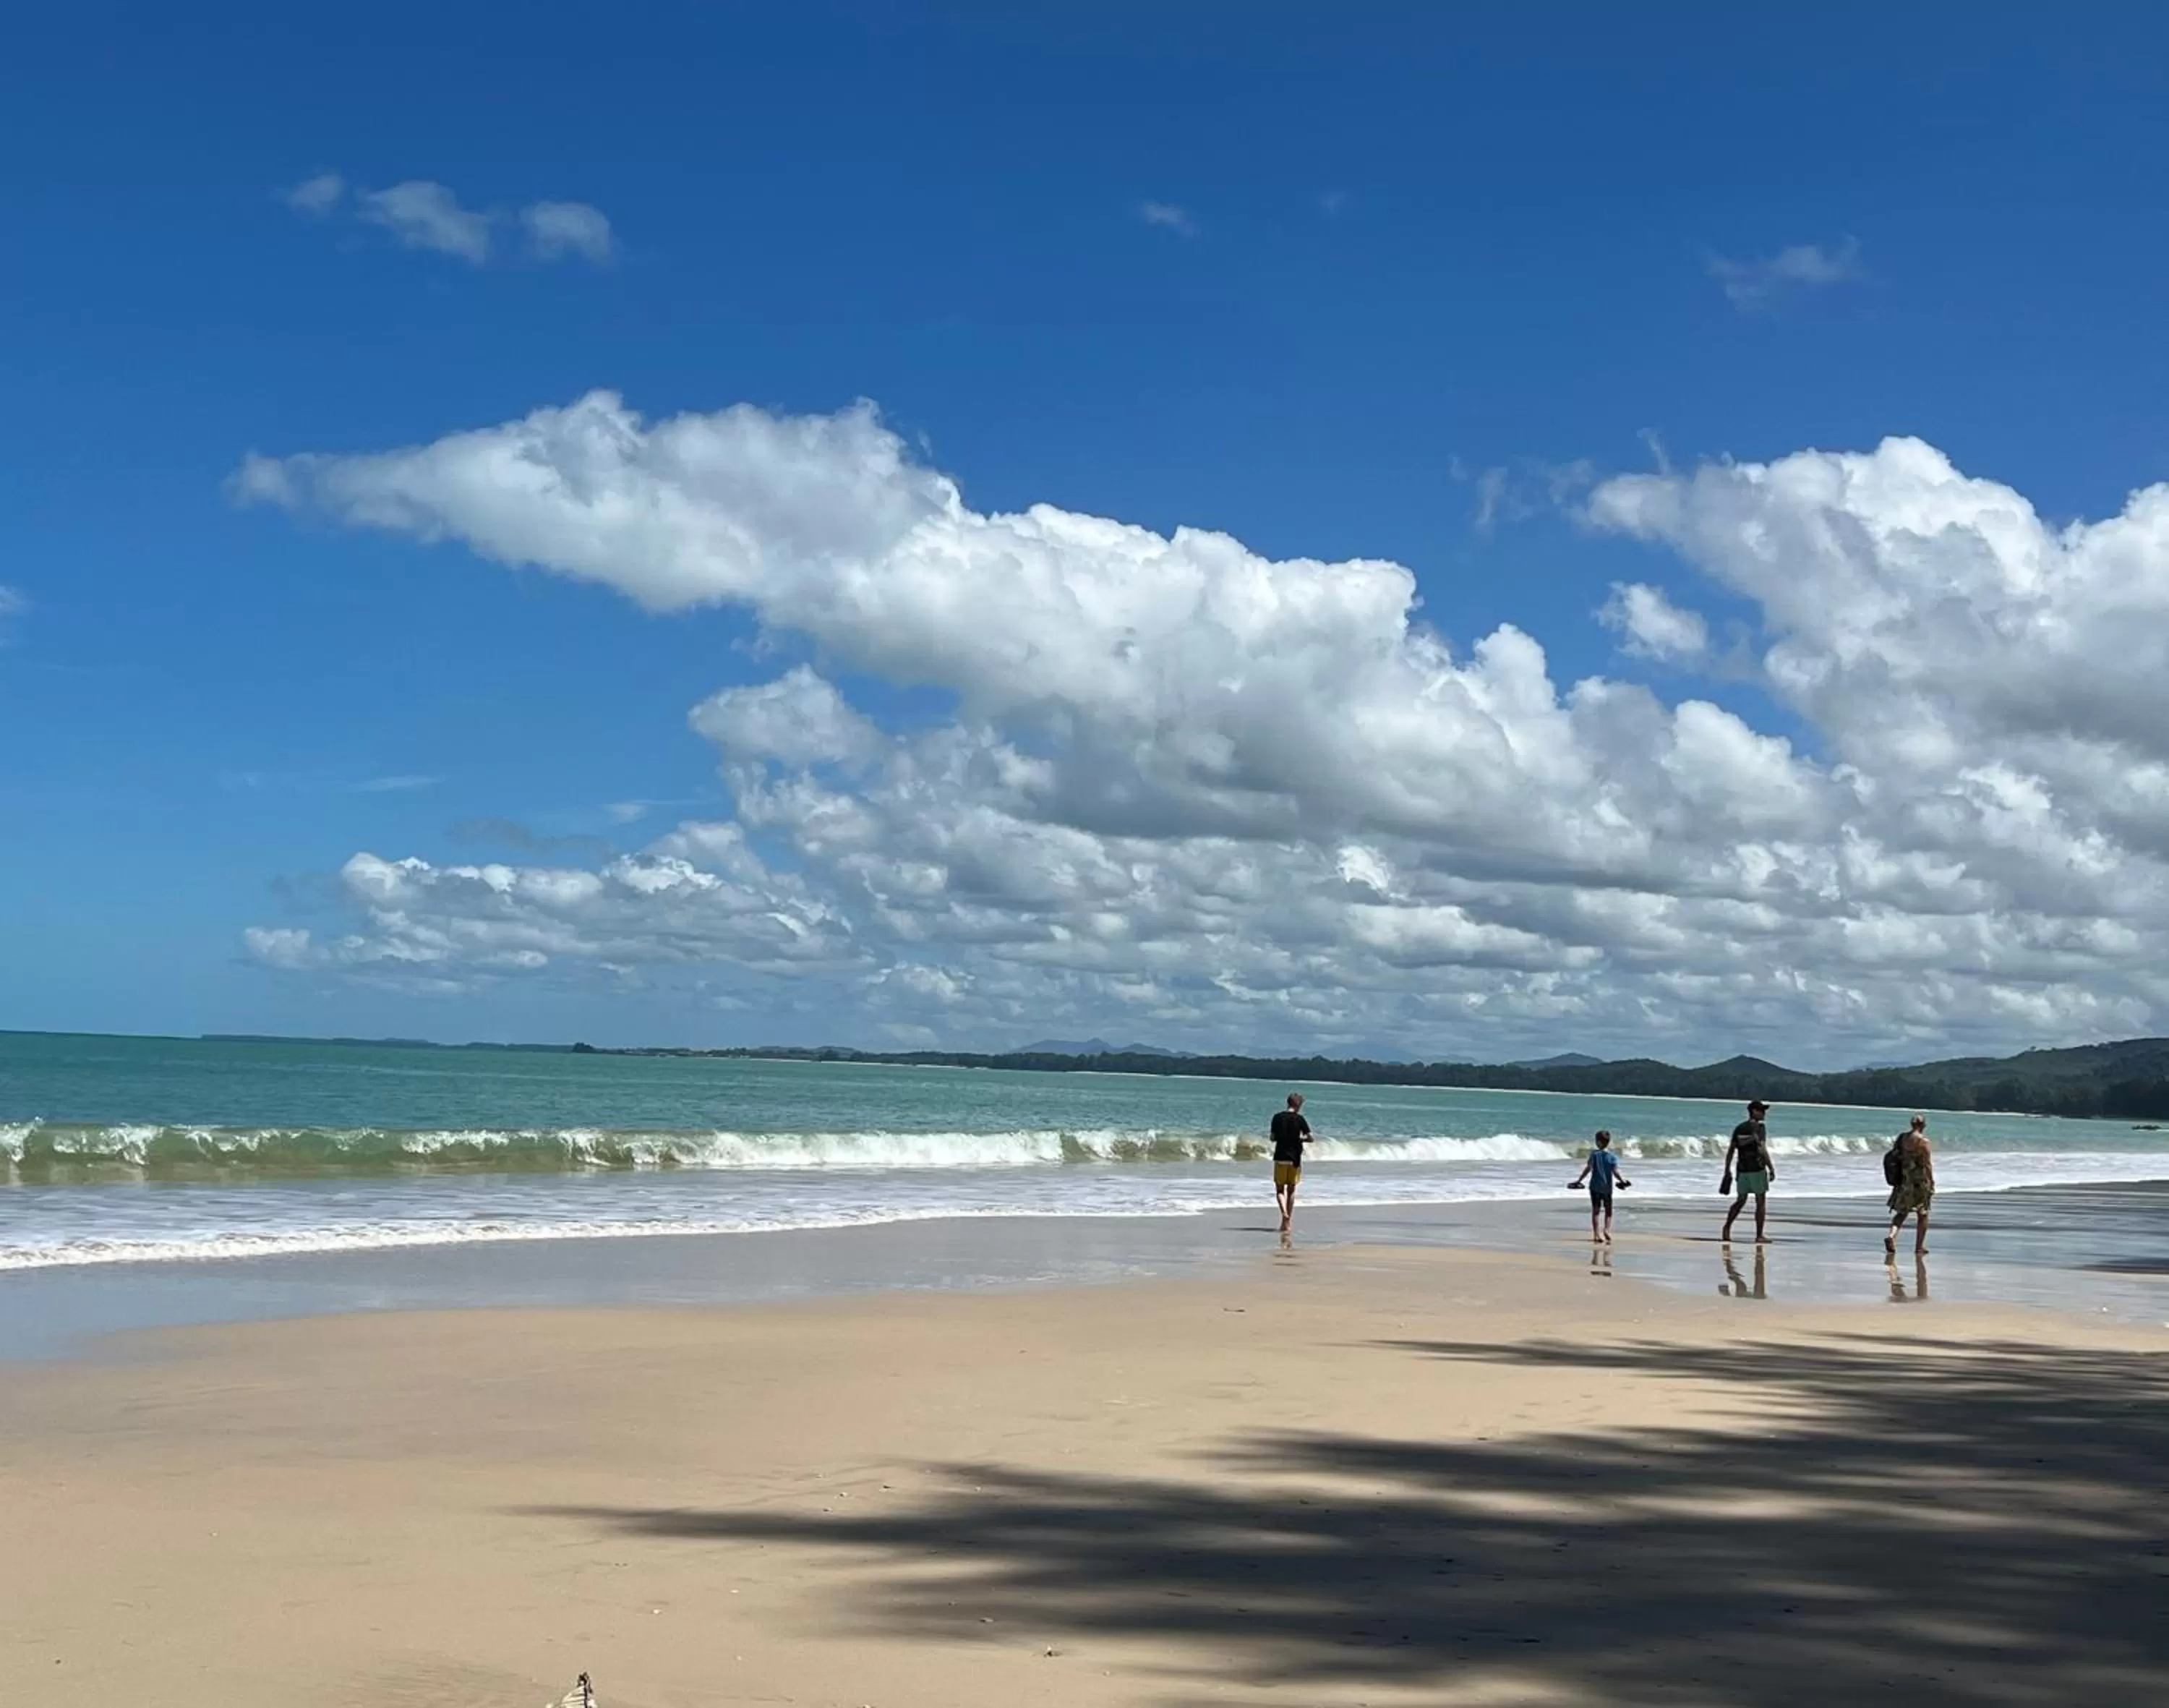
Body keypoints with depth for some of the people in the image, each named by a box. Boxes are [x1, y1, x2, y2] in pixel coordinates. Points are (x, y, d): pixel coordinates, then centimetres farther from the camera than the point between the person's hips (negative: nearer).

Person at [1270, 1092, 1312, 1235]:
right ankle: (1288, 1221, 13)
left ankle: (1284, 1213, -19)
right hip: (1295, 1158, -1)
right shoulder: (1299, 1119, -6)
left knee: (1280, 1189, 6)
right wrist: (1299, 1138, 9)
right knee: (1291, 1190, 11)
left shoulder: (1277, 1118, 0)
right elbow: (1310, 1138, -8)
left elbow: (1273, 1137, 5)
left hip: (1280, 1157, 1)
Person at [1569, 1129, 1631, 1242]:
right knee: (1608, 1210, 15)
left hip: (1595, 1186, 0)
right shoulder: (1613, 1156, -5)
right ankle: (1607, 1230, 2)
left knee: (1596, 1210, 6)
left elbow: (1588, 1169, -10)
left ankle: (1597, 1234, 3)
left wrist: (1579, 1180, -2)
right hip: (1607, 1187, 0)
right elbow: (1616, 1172, -12)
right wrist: (1623, 1181, 4)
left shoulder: (1594, 1154, -6)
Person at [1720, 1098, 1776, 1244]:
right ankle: (1759, 1236, 4)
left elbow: (1730, 1151, 9)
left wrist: (1727, 1171, 14)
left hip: (1742, 1171, 6)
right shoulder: (1759, 1127, -10)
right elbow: (1762, 1150, -20)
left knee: (1740, 1202, 15)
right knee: (1761, 1203, 4)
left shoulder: (1738, 1129, 9)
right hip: (1757, 1170, -6)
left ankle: (1727, 1228, 0)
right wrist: (1771, 1169, -16)